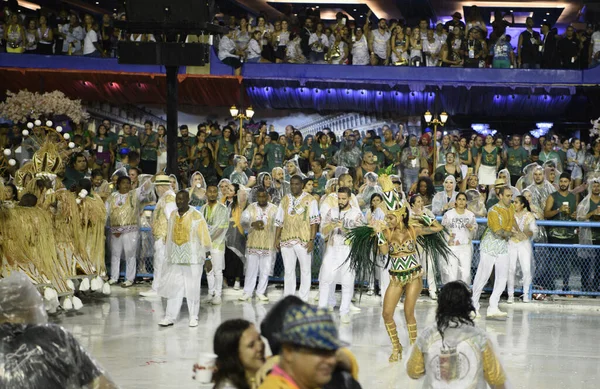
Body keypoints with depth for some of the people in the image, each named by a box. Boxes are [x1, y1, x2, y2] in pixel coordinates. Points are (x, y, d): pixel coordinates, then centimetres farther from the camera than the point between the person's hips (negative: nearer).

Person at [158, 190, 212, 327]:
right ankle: (170, 317, 6)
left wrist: (207, 259, -9)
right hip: (175, 259, 4)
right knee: (173, 288, 2)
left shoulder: (196, 216, -7)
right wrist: (169, 257, 17)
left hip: (193, 259, -4)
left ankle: (193, 317, 14)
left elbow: (205, 238, -7)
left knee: (192, 289, 3)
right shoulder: (173, 215, 8)